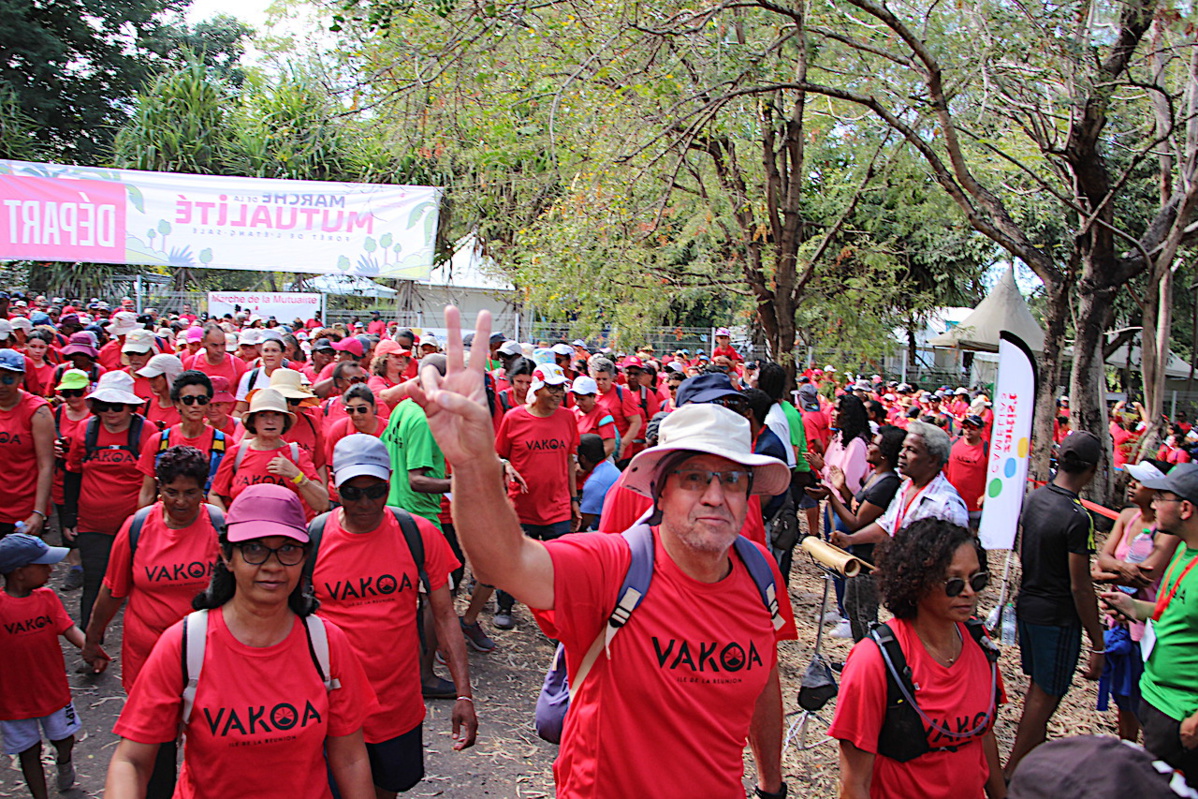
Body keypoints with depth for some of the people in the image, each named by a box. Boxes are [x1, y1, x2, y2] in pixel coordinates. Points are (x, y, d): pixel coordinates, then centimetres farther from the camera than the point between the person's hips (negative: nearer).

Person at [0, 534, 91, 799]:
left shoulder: (47, 597, -6)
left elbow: (69, 628, -11)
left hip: (54, 690, 3)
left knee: (64, 739, 19)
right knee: (29, 751, 13)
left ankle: (64, 762, 52)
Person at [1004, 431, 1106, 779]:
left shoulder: (1034, 498, 0)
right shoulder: (1077, 518, -23)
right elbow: (1080, 587, -20)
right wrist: (1097, 644, -12)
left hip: (1027, 604, 8)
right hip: (1057, 616, -8)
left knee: (1038, 686, 23)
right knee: (1045, 696, 6)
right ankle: (1013, 772, 14)